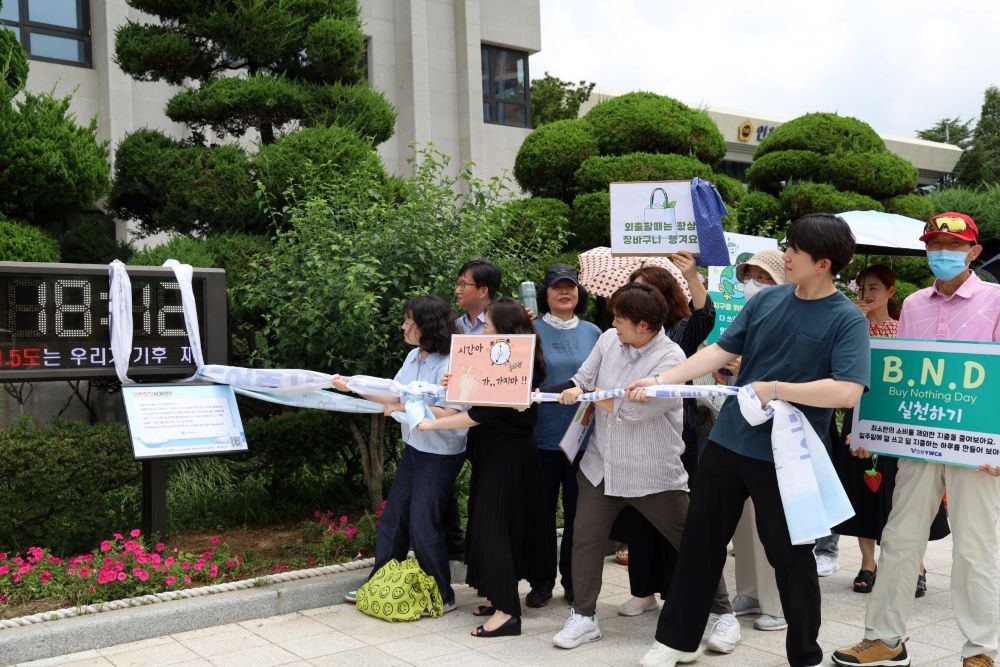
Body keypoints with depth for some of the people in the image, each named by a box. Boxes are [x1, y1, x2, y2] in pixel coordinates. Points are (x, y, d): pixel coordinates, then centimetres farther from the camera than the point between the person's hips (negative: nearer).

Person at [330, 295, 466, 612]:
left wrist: (405, 407, -26)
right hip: (414, 449, 8)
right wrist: (352, 385, 6)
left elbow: (448, 414, -27)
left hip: (440, 455, -8)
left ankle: (443, 596, 16)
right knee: (393, 518, 15)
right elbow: (393, 394, 9)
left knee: (423, 526, -2)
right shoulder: (414, 357, 3)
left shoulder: (450, 364, -22)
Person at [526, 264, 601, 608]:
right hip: (543, 434, -2)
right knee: (543, 508, 6)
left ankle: (573, 580, 21)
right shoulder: (533, 330, -1)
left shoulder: (592, 333, 7)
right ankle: (543, 580, 18)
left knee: (577, 508, 9)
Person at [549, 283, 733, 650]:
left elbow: (635, 408, -26)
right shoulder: (608, 339, -1)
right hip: (601, 465, 5)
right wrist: (577, 391, -17)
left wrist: (587, 396, -15)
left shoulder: (671, 358, -20)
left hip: (653, 473, -5)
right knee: (585, 537, 6)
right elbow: (583, 380, 6)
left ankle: (722, 611, 24)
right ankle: (583, 616, 20)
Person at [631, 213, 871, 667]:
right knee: (700, 539, 13)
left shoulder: (847, 320, -11)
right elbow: (721, 350, 4)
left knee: (790, 555, 8)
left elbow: (847, 392, -23)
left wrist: (774, 388, -21)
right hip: (728, 440, 5)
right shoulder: (766, 300, 3)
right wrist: (660, 381, -3)